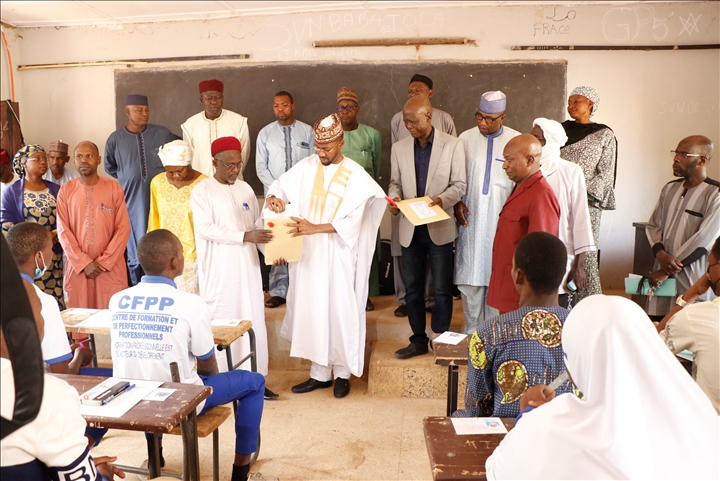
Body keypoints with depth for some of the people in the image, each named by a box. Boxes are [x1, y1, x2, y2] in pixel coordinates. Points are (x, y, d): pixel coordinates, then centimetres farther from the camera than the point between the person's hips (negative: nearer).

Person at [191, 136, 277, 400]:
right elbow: (206, 229, -15)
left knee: (253, 321, 6)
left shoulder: (246, 189, 11)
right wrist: (244, 236, -23)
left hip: (247, 266, 5)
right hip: (218, 270, -5)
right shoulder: (201, 191, -4)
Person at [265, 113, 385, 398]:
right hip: (308, 254, 4)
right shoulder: (306, 167, 3)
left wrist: (315, 228, -25)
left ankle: (343, 373, 23)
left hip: (338, 256, -4)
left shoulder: (355, 175, -9)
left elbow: (352, 221, -17)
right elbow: (280, 185, 7)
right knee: (312, 310, 9)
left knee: (340, 311, 4)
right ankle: (320, 373, 23)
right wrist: (273, 198, -16)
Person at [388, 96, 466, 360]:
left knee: (442, 290, 5)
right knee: (413, 288, 11)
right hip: (410, 228, 4)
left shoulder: (452, 145, -3)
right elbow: (395, 182, 12)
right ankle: (418, 340, 25)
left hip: (439, 227, -3)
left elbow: (459, 185, -4)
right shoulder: (399, 148, 7)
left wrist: (441, 200, -23)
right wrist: (394, 198, -10)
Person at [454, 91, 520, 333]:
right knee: (470, 276, 5)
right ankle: (472, 330, 19)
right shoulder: (465, 138, 4)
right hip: (470, 219, 1)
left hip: (502, 220, -1)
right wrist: (457, 203, -3)